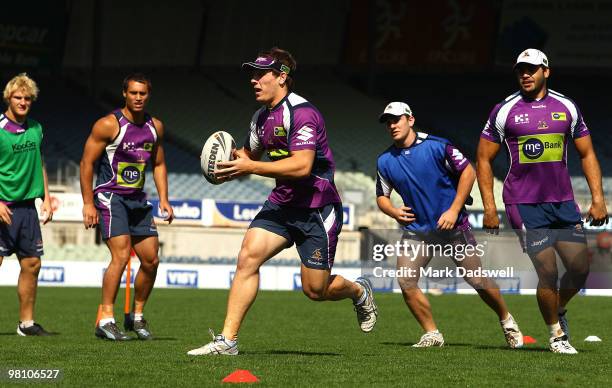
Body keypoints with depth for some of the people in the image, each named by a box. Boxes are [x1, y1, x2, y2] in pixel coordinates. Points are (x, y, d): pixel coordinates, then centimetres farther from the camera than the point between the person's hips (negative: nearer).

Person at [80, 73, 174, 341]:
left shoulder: (155, 126, 8)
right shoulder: (109, 125, -11)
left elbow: (158, 164, 19)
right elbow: (86, 162, -9)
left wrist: (163, 199, 9)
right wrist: (88, 203, -14)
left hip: (138, 199, 7)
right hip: (110, 196, -7)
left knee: (151, 260, 5)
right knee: (121, 255, -21)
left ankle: (137, 317, 21)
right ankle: (105, 320, -19)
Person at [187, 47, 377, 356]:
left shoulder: (301, 112, -19)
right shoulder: (261, 117, 9)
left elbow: (302, 165, -29)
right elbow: (250, 154, 26)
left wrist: (250, 168, -28)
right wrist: (231, 162, 2)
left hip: (317, 208, -7)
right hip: (282, 202, 7)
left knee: (315, 290, -1)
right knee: (248, 257, -13)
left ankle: (359, 291, 33)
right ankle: (227, 340, -13)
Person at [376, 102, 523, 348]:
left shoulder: (437, 146, -12)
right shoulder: (385, 161, 1)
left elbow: (468, 172, -8)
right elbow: (382, 196, 11)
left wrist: (454, 210, -13)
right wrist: (393, 211, -12)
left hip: (452, 225, -3)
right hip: (416, 229, 3)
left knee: (478, 280, 0)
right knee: (405, 282, -13)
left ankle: (506, 321, 24)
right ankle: (432, 334, 1)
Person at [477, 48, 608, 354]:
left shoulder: (566, 108, 7)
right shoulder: (504, 111, -2)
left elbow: (587, 154, 13)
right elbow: (484, 159, 2)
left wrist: (598, 199, 3)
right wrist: (489, 208, -4)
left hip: (563, 202, 4)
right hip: (524, 204, -4)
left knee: (580, 268, -1)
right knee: (548, 272, -9)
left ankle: (558, 310, 29)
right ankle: (556, 334, 10)